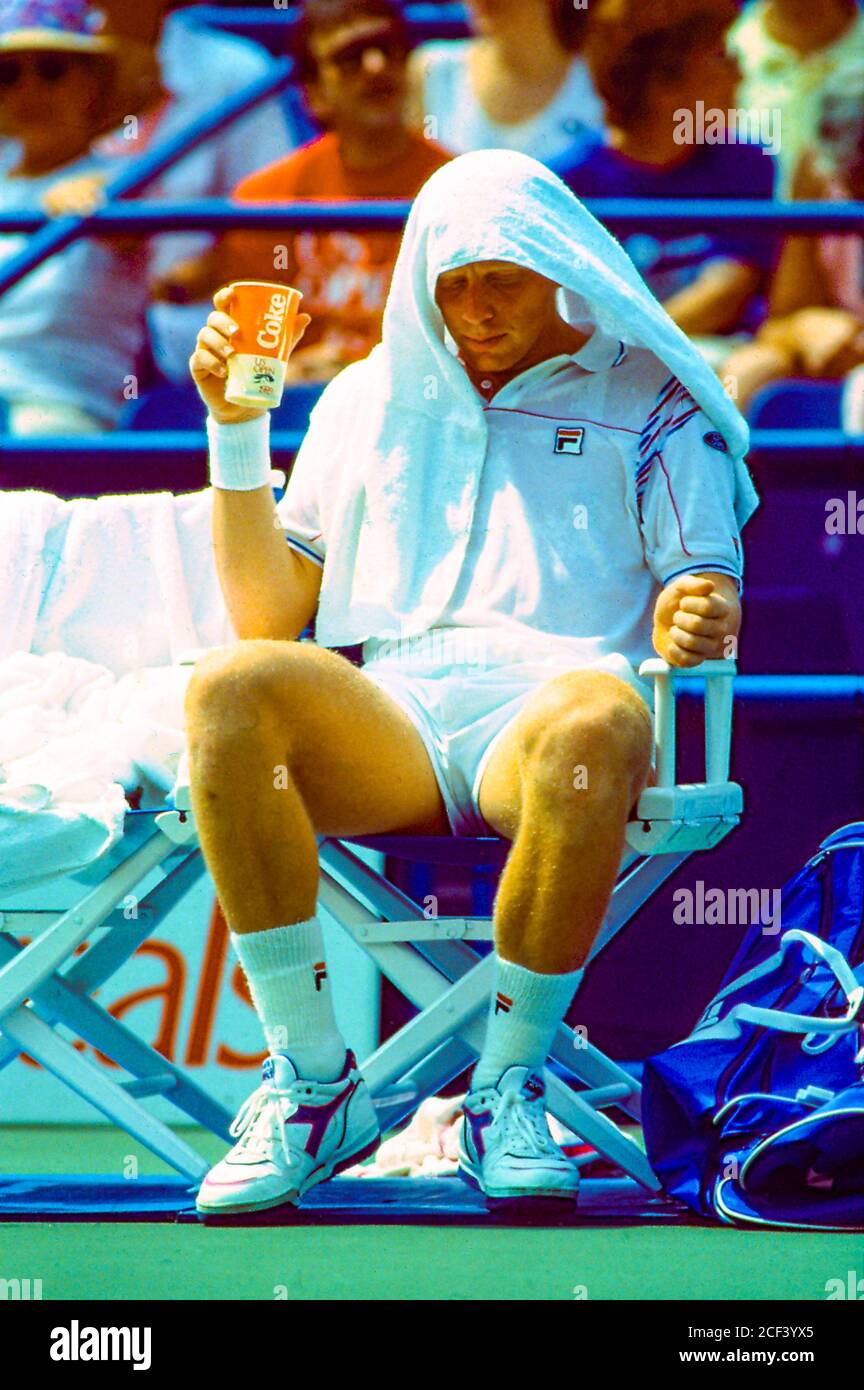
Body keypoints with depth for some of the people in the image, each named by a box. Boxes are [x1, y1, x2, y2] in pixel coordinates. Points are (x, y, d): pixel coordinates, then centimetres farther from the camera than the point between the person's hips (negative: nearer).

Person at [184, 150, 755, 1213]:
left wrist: (701, 619, -16)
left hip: (549, 698, -2)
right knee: (230, 691, -33)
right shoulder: (370, 398, 27)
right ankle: (313, 1081, -29)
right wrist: (234, 422, 10)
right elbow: (265, 613, 21)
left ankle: (508, 1087, -26)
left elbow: (704, 589, 10)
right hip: (389, 719, 2)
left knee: (595, 726, -42)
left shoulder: (647, 405, 20)